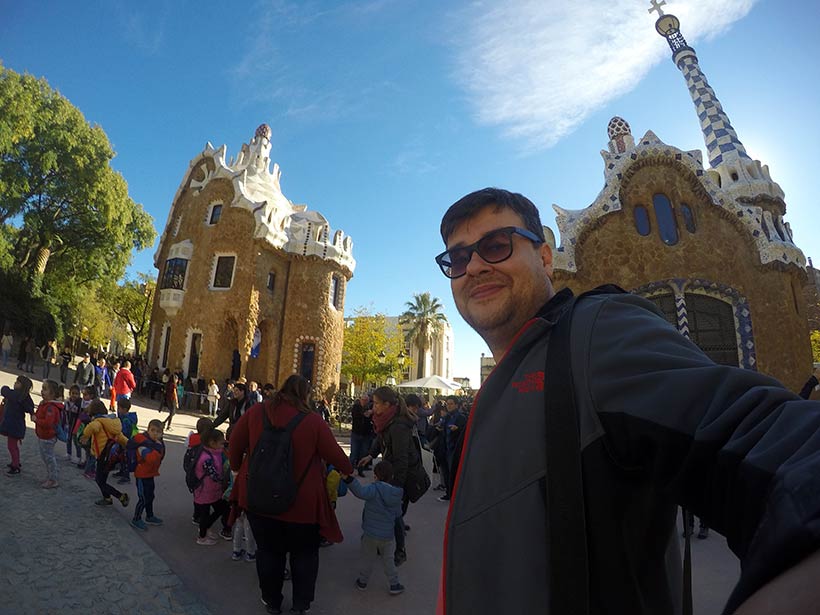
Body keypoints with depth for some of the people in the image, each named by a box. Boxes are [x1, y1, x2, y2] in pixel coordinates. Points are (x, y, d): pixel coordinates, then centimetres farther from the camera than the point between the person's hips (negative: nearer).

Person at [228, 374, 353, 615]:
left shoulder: (255, 412, -9)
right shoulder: (314, 421, -17)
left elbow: (235, 444, 1)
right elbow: (335, 454, -10)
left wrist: (237, 465, 20)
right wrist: (348, 469, 11)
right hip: (301, 503, -3)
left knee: (268, 550, 25)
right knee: (304, 553, 22)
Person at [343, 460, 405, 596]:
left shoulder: (374, 489, -23)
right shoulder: (397, 495, -6)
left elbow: (361, 492, -43)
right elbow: (398, 514, 6)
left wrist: (348, 479, -51)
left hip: (370, 534, -2)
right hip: (388, 535, 2)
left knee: (367, 559, 21)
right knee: (388, 561, 21)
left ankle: (362, 582, 37)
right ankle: (394, 585, 29)